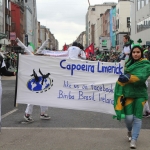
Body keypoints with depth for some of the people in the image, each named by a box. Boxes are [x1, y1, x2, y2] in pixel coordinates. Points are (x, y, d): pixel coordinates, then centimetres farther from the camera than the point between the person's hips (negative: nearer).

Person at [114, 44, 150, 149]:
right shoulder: (129, 64, 10)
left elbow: (141, 77, -21)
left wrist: (128, 77, -33)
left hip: (140, 94, -2)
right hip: (128, 93, 2)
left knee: (137, 117, -5)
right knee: (129, 117, -5)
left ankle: (133, 140, 3)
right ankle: (130, 131, 27)